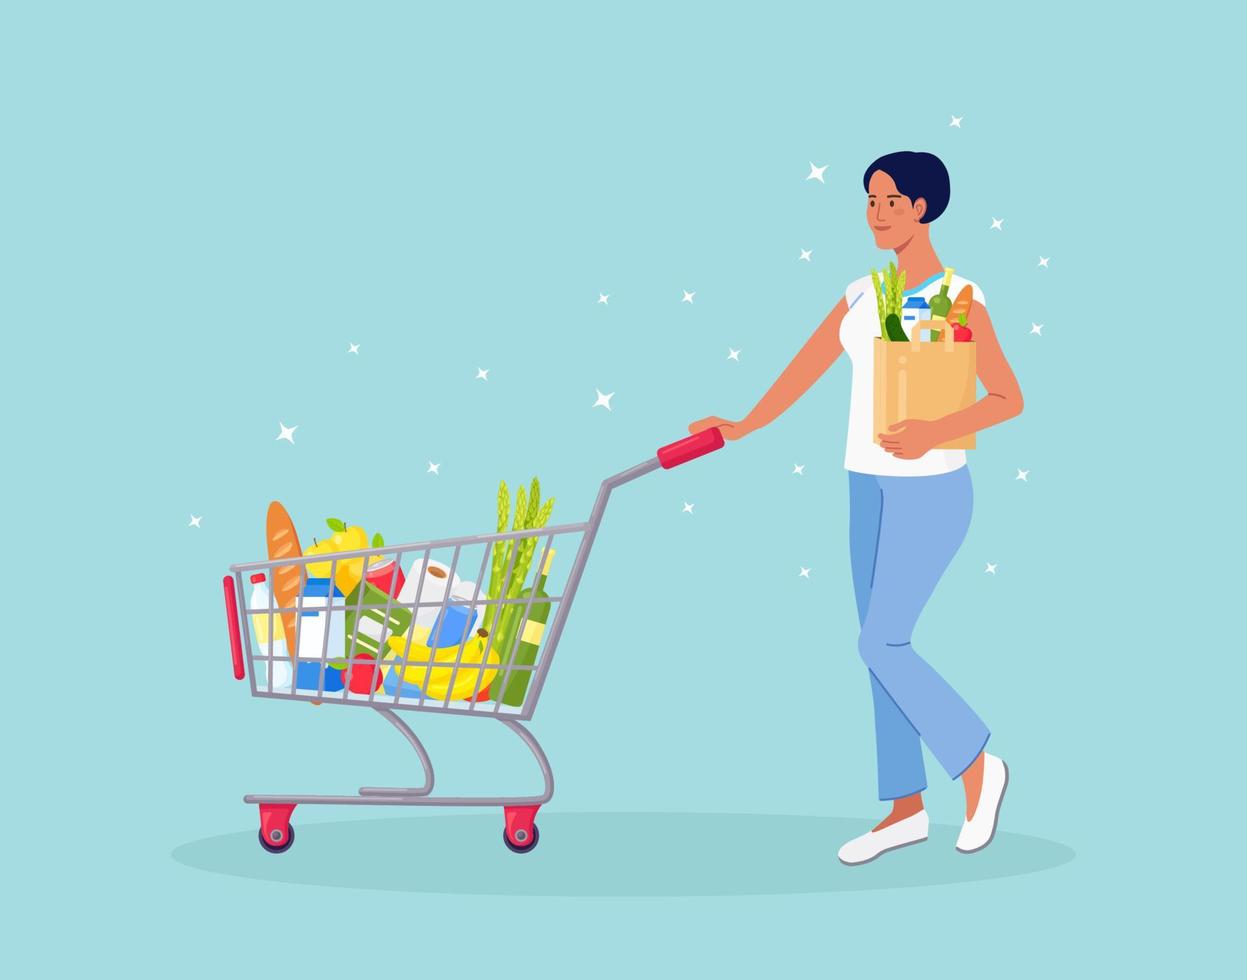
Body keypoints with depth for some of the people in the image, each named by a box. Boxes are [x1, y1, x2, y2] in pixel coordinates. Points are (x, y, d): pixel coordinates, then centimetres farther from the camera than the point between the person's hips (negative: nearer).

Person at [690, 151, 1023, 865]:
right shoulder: (864, 295, 10)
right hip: (872, 488, 7)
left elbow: (1010, 398, -12)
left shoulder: (959, 297, -10)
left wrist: (935, 433, -26)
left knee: (880, 646, -10)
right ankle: (906, 807, 18)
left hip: (930, 491, -7)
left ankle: (977, 762, 9)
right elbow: (807, 367, 8)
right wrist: (745, 427, -3)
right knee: (884, 646, 8)